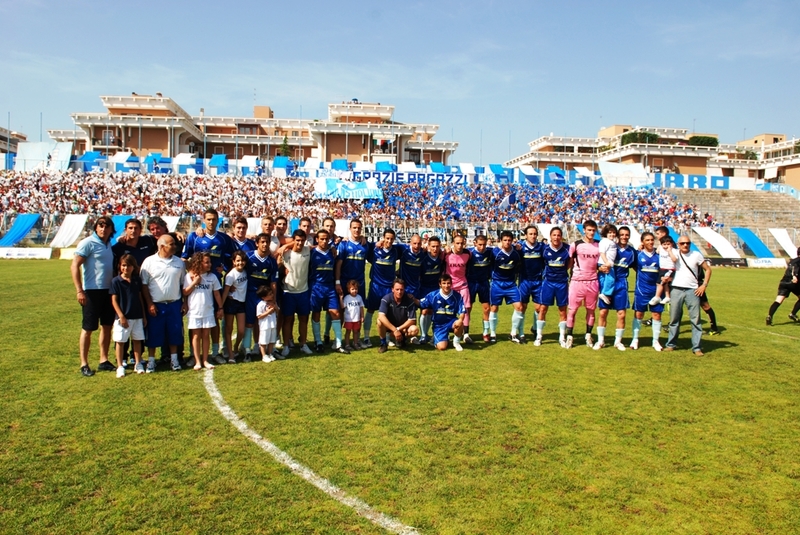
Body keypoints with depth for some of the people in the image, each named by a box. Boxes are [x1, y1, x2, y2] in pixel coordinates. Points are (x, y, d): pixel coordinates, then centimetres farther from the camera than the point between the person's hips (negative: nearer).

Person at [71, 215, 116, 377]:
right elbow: (74, 266, -14)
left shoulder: (109, 245, 10)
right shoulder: (88, 243, -9)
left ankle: (104, 360, 22)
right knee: (88, 328, 1)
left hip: (108, 290, 7)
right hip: (92, 291, -7)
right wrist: (80, 291, -19)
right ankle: (84, 364, 11)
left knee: (107, 326, 12)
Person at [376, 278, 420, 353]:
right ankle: (383, 343, -9)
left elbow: (412, 320, -17)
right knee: (380, 321, -33)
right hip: (389, 325, -1)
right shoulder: (386, 299, -22)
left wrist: (398, 329, -23)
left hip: (403, 326, 1)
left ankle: (401, 339, 5)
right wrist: (394, 330, -41)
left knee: (415, 330, -29)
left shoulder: (409, 300, -19)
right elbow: (381, 316, -34)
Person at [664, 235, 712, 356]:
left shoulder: (696, 255, 4)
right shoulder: (675, 252, 5)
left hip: (692, 290, -1)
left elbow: (708, 269, 8)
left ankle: (697, 347, 5)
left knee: (695, 319, -1)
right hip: (677, 290, 1)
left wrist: (704, 285, 0)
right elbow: (674, 259, -18)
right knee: (674, 319, 9)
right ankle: (671, 344, 20)